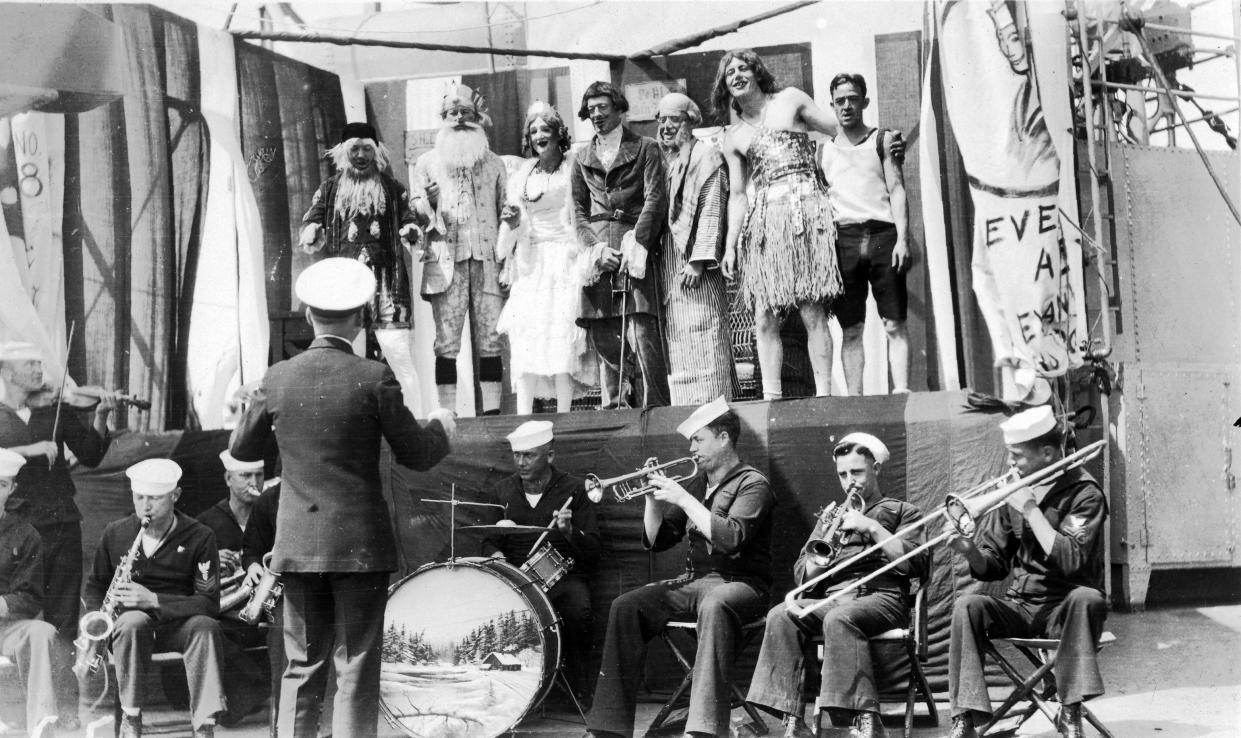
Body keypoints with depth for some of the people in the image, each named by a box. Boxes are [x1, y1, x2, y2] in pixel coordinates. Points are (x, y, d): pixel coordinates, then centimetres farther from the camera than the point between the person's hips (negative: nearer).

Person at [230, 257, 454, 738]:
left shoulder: (278, 378, -1)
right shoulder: (374, 378, -10)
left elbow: (241, 449, 12)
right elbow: (416, 456, -4)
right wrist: (440, 427, 16)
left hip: (298, 544, 3)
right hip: (360, 542, -3)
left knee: (302, 669, 12)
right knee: (356, 671, 3)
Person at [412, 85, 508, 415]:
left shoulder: (494, 163, 17)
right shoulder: (427, 162, 13)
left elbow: (506, 213, 15)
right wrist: (427, 203, -12)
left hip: (487, 262, 1)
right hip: (446, 263, -1)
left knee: (490, 343, -2)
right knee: (446, 343, -6)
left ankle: (492, 413, 1)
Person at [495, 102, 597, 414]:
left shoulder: (573, 169, 2)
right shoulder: (522, 174, 13)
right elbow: (514, 226, 15)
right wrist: (513, 221, -6)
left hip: (565, 261, -3)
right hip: (532, 262, 4)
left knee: (562, 335, -8)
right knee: (525, 338, -5)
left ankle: (563, 418, -4)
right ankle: (523, 417, -5)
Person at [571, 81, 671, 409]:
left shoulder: (644, 148, 10)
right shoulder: (582, 159, 20)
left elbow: (655, 198, -1)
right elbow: (579, 211, 14)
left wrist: (635, 243, -12)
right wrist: (596, 248, -2)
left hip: (636, 249, -4)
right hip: (598, 255, 4)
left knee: (642, 333, -14)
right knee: (604, 339, 0)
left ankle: (655, 406, -10)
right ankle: (613, 407, 7)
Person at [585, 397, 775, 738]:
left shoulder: (752, 483, -4)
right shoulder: (696, 484, 16)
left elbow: (730, 538, -21)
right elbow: (656, 540, 16)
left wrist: (682, 498, -18)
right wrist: (653, 497, 0)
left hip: (739, 584, -6)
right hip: (693, 581, 6)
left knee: (713, 606, -40)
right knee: (626, 606, -15)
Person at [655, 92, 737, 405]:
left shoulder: (706, 155, 0)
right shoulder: (662, 160, 21)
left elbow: (712, 211, -9)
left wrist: (698, 261, -17)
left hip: (696, 264, -7)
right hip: (669, 266, 7)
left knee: (703, 341, -8)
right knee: (677, 343, 4)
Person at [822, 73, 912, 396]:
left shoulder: (882, 140, 11)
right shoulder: (825, 151, 17)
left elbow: (897, 189, 3)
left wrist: (902, 238, -8)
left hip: (883, 235, -2)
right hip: (844, 239, 2)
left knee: (894, 325, -6)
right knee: (850, 329, 0)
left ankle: (901, 391, -9)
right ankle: (854, 399, 1)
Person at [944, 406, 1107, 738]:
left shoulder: (1084, 493, -7)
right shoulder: (1015, 491, 6)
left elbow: (1071, 561, -23)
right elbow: (993, 568, 8)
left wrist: (1031, 511, -21)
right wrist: (971, 551, -14)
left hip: (1065, 608, -4)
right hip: (1019, 606, 4)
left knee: (1088, 598, -36)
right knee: (967, 605, -23)